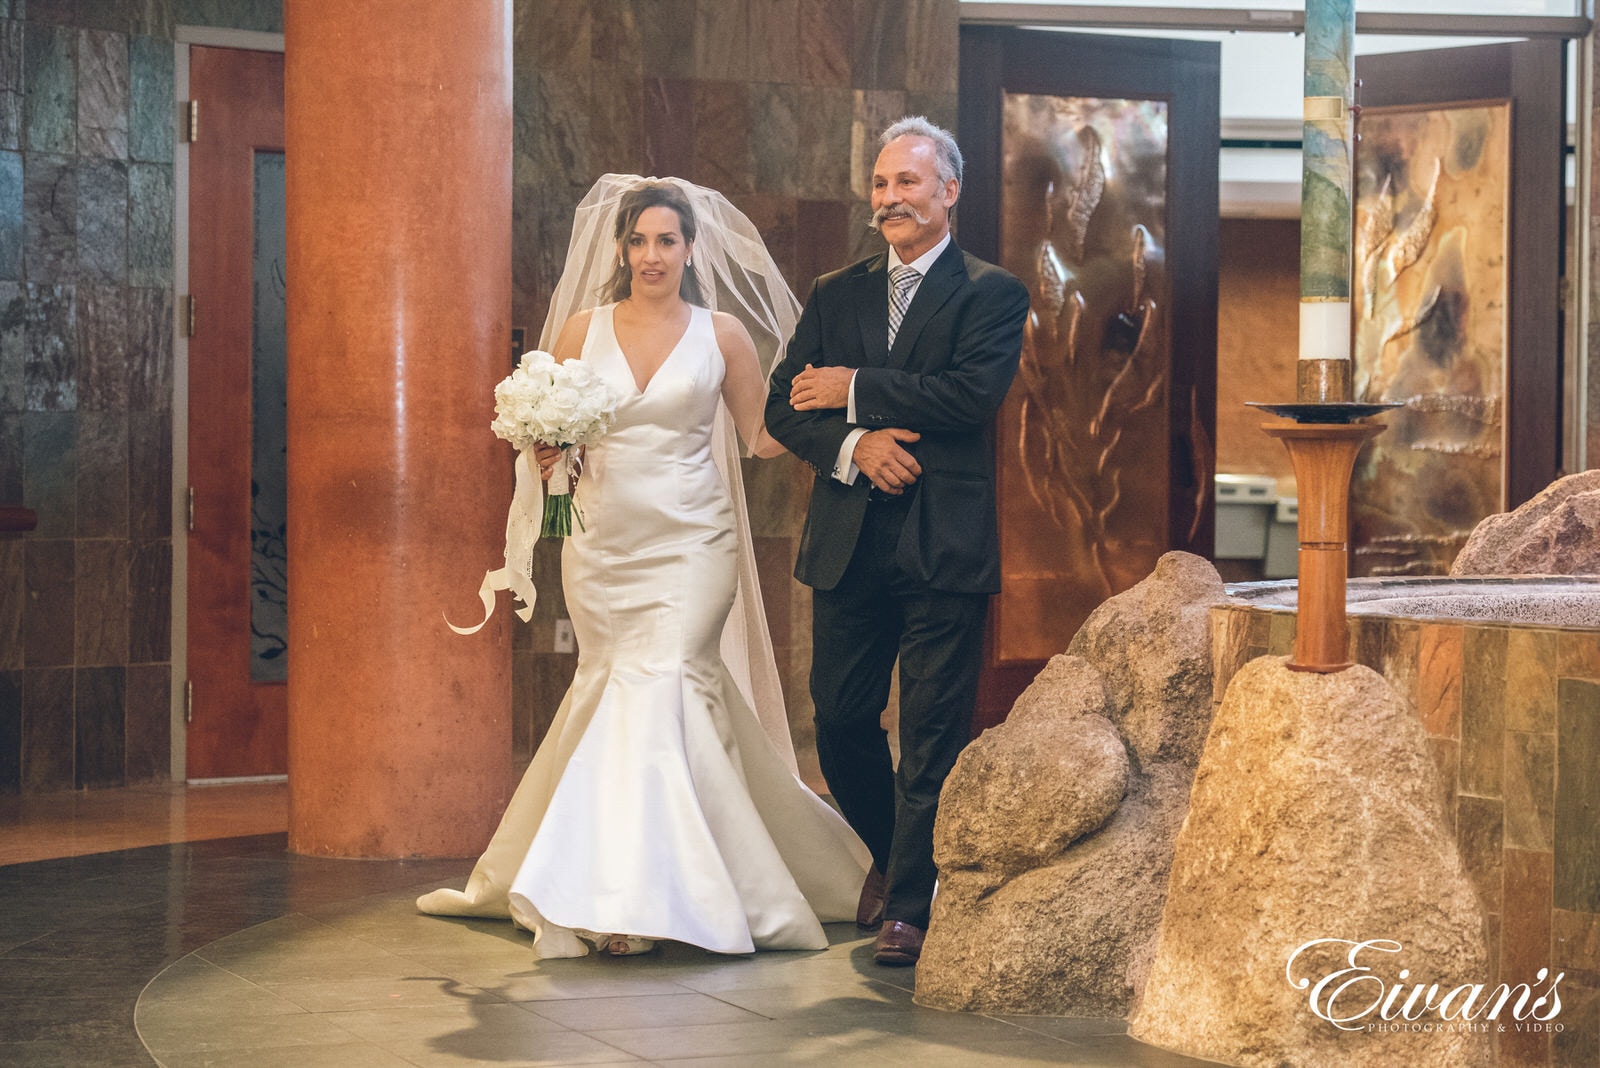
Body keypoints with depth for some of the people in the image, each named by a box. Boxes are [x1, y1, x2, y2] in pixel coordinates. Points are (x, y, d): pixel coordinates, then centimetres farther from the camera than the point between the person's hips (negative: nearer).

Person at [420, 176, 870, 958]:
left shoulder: (721, 333, 3)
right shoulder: (583, 329, 7)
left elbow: (765, 437, 7)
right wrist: (546, 452, -9)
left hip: (689, 542, -2)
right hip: (603, 541, 2)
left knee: (659, 687, -14)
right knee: (612, 691, 7)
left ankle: (636, 894, -12)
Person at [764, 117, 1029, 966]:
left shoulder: (990, 294, 1)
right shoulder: (835, 296, 14)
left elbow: (974, 393, -16)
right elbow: (784, 406, 8)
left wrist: (854, 390, -11)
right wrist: (853, 444, -12)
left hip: (944, 546, -4)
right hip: (848, 545, 4)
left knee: (933, 731, -2)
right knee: (840, 721, 9)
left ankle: (910, 905, 6)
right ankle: (889, 854, 34)